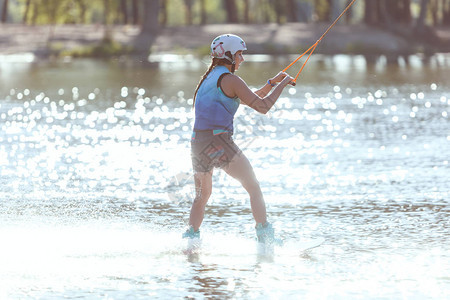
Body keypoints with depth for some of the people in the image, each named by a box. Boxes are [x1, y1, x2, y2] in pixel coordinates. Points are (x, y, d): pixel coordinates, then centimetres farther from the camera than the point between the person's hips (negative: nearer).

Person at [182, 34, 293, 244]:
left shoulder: (209, 78, 22)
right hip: (219, 142, -7)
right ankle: (265, 235, 1)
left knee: (201, 196, 20)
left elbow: (249, 99, 31)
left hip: (198, 142, 8)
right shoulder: (230, 80, -5)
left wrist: (272, 83, 26)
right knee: (254, 188, 5)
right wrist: (281, 85, 2)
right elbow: (262, 106, -9)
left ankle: (191, 235, 8)